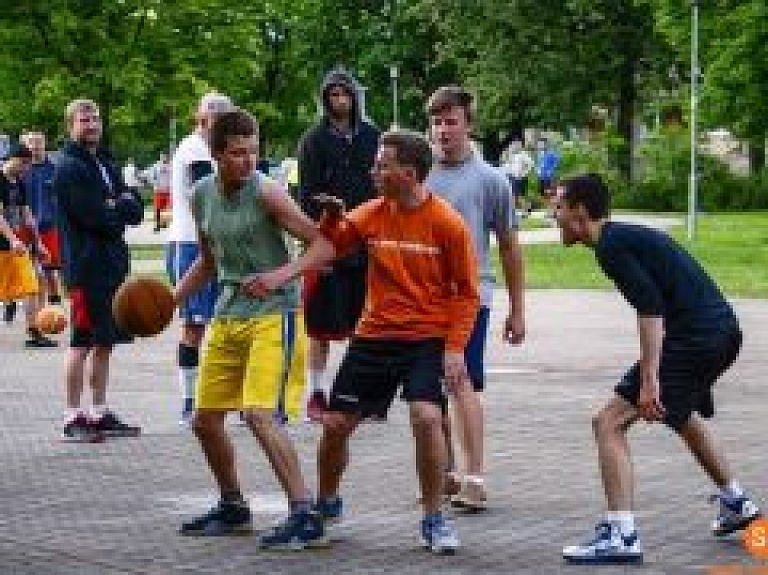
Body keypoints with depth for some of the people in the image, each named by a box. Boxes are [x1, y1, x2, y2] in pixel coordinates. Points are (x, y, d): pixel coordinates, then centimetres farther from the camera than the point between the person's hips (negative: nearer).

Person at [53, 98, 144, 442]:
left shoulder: (105, 164, 18)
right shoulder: (68, 166, -8)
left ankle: (100, 413, 18)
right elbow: (93, 216, -18)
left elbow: (136, 210, 10)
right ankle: (74, 418, -2)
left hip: (113, 264, 8)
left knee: (105, 342, 12)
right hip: (86, 265, -8)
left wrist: (114, 207, -9)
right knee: (83, 343, -6)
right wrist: (121, 208, -2)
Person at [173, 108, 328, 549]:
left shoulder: (265, 192, -14)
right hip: (228, 314, 8)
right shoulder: (202, 195, 6)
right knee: (205, 419, 13)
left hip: (274, 314, -8)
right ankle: (234, 509, 31)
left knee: (261, 415, -20)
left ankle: (307, 517, -16)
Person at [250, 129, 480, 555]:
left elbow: (466, 292, -5)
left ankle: (433, 520, -6)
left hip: (428, 338, -4)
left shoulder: (447, 223, -10)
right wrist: (281, 275, -17)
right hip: (374, 335, 4)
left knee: (426, 417, -25)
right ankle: (326, 504, 34)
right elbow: (330, 245, -2)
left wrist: (454, 349, -13)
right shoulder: (372, 213, 1)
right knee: (335, 423, 6)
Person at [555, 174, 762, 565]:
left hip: (693, 336, -10)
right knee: (680, 413, 35)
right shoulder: (628, 236, 20)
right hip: (724, 330, 10)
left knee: (610, 422, -11)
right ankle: (736, 504, 49)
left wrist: (649, 380, -27)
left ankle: (620, 535, -19)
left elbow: (651, 307, -22)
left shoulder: (612, 246, -10)